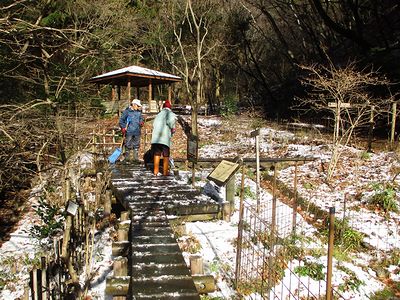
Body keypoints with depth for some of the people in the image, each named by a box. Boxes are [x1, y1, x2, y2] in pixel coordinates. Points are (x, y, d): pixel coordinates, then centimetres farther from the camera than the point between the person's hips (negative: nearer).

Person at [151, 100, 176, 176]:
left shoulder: (159, 114, 22)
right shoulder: (171, 114, 7)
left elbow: (154, 124, 13)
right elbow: (170, 121, -15)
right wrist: (173, 128, 2)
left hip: (155, 137, 5)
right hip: (165, 137, -4)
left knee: (156, 154, 11)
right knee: (166, 155, 5)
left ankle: (156, 171, 14)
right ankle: (165, 172, 7)